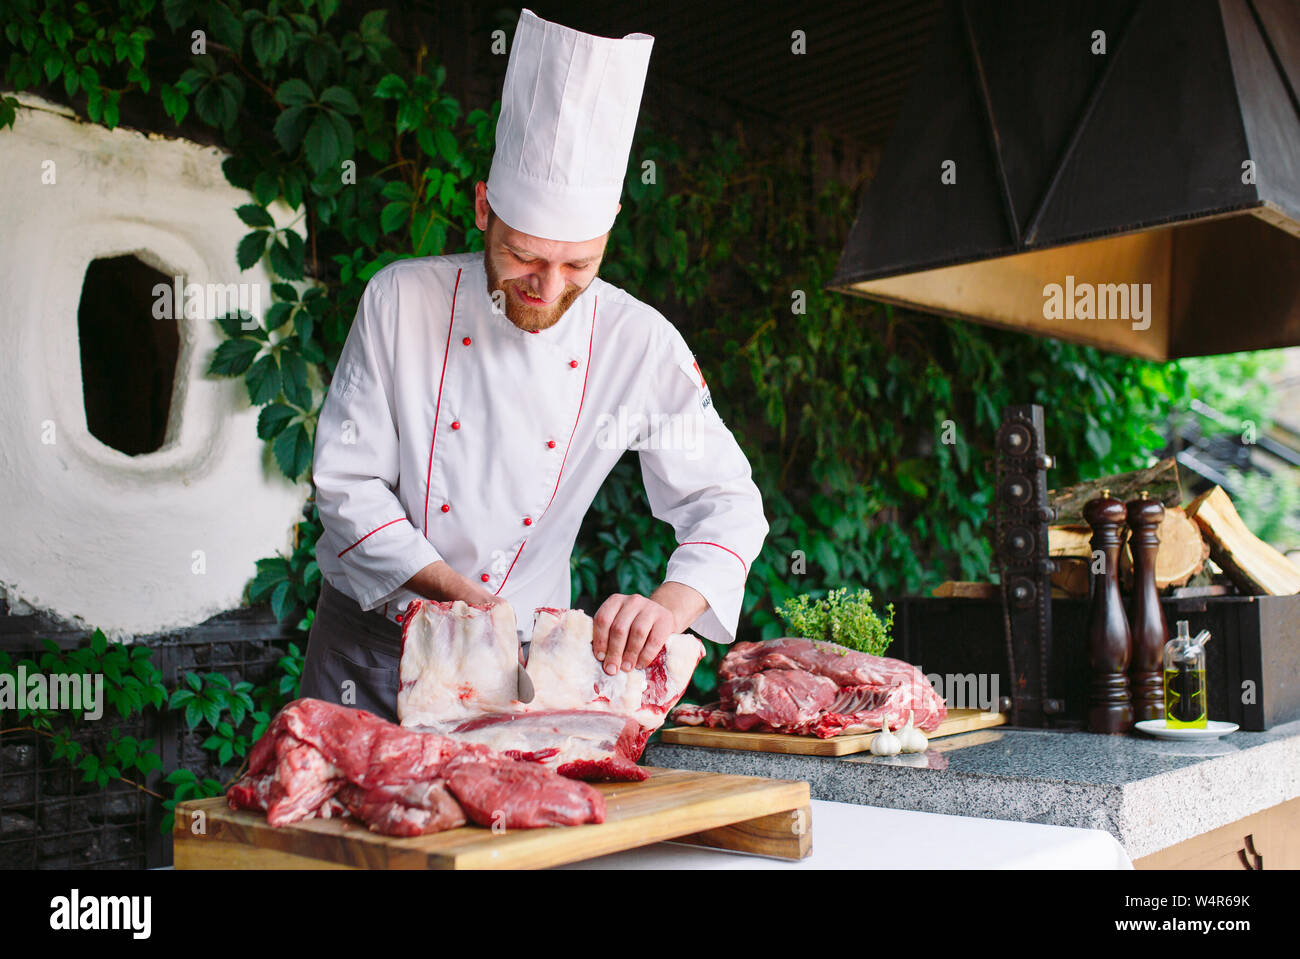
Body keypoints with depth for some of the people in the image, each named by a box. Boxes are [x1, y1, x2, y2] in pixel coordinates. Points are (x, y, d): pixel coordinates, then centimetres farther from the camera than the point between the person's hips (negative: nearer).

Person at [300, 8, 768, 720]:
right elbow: (347, 480, -10)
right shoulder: (400, 300, -13)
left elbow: (726, 503, -10)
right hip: (370, 641, 0)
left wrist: (672, 604, -30)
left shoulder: (638, 342, -13)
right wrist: (457, 590, -21)